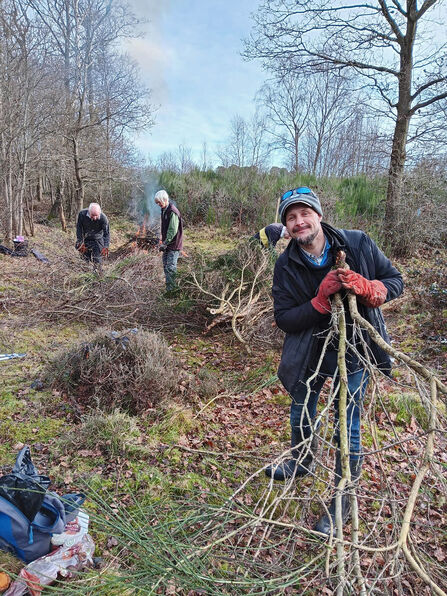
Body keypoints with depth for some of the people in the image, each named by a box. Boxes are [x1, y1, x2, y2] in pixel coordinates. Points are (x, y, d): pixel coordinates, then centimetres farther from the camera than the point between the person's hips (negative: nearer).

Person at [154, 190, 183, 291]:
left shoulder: (173, 212, -19)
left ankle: (172, 290, -1)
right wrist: (163, 242, 13)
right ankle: (168, 288, 24)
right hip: (166, 244, 10)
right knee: (166, 266, 14)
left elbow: (173, 231, -22)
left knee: (171, 268, -8)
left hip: (173, 245, -9)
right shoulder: (164, 210, 11)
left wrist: (165, 243, -21)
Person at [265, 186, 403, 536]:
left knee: (347, 428, 5)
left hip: (354, 352, -2)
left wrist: (365, 288, -29)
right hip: (309, 351, 3)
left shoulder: (358, 243, -15)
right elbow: (284, 319, -15)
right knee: (302, 413, 23)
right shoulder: (287, 265, -13)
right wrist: (321, 299, -30)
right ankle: (302, 463, 55)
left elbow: (395, 281, -7)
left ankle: (343, 501, 30)